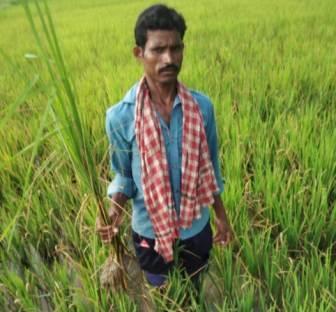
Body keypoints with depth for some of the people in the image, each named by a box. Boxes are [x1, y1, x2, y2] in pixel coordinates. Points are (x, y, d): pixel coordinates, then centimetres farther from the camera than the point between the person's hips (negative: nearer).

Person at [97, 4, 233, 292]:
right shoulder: (120, 116, -20)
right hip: (150, 233, -1)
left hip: (197, 229, 2)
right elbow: (124, 175, -7)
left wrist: (220, 215, 6)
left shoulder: (202, 106, -14)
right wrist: (114, 210, -25)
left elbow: (210, 168, -1)